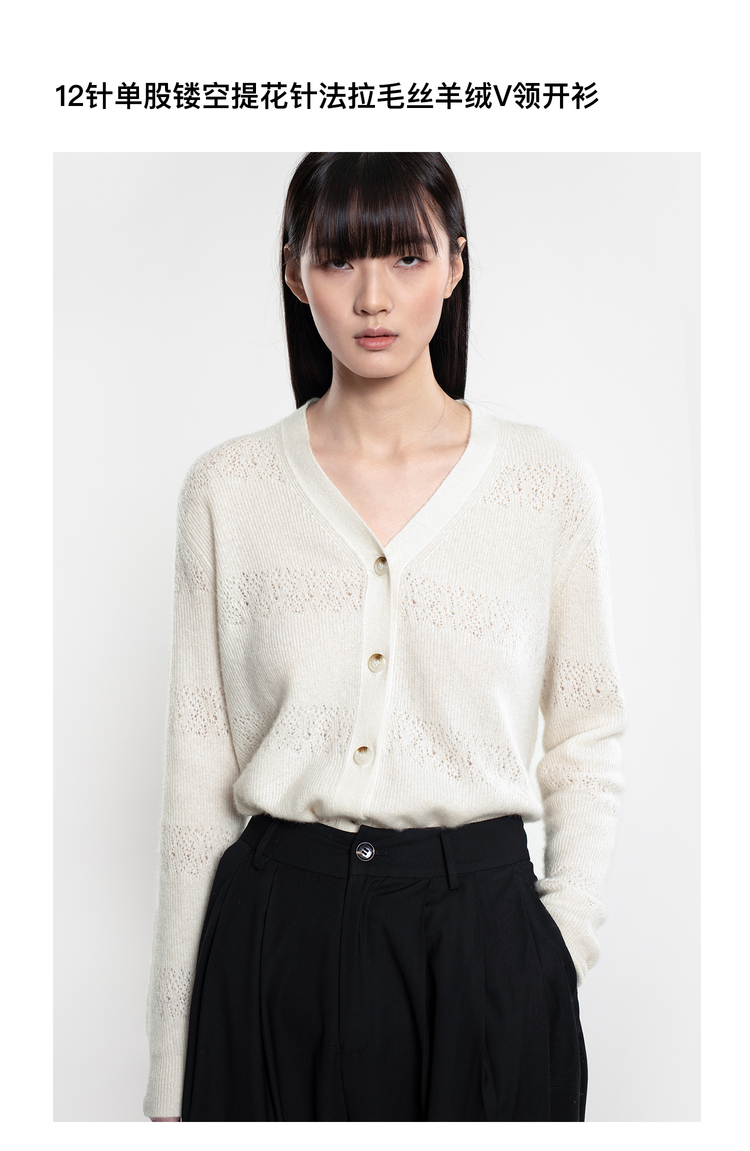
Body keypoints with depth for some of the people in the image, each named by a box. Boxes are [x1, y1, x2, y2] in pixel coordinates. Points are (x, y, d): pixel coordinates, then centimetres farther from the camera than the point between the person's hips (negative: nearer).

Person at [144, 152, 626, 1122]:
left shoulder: (546, 478, -2)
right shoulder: (228, 489, -1)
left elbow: (586, 736, 6)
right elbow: (198, 773, 1)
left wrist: (563, 938, -5)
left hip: (480, 924, 0)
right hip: (279, 931, 1)